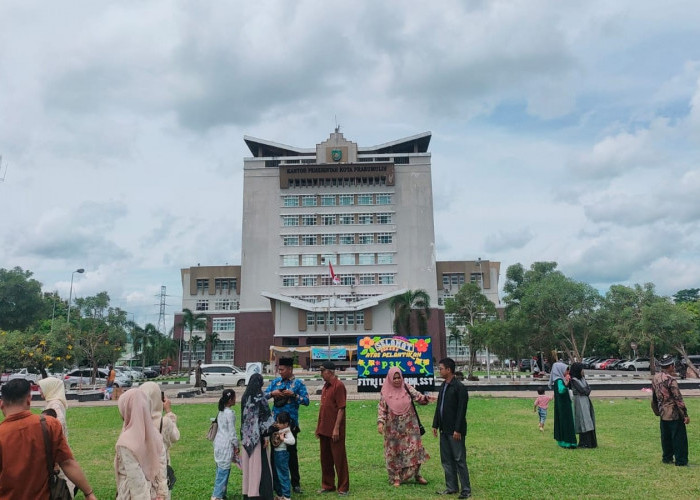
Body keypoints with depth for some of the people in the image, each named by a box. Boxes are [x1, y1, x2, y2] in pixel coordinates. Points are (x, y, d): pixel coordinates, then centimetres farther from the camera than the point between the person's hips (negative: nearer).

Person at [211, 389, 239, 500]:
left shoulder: (221, 411, 10)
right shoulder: (230, 413, -16)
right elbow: (232, 431, -14)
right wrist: (236, 446, -5)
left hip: (219, 442, 9)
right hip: (226, 444, -9)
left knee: (221, 469, 14)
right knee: (224, 470, -3)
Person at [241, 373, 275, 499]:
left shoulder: (245, 397, 5)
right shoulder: (260, 397, -14)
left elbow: (244, 416, 11)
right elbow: (264, 417, -14)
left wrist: (244, 435, 18)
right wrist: (266, 436, -10)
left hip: (246, 436, 6)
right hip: (257, 435, -6)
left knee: (248, 463, 13)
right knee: (259, 463, 0)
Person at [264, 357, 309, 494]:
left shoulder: (298, 383, -4)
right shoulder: (275, 382, 7)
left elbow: (306, 401, -9)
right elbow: (263, 395, 7)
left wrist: (293, 394, -20)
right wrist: (272, 393, -13)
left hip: (290, 422, -3)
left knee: (291, 452, 5)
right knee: (273, 450, 9)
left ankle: (295, 483, 16)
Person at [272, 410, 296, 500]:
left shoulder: (287, 432, -16)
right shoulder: (278, 431, 10)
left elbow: (292, 441, -31)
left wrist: (283, 439, -28)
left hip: (282, 454, -10)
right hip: (276, 454, 10)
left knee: (283, 475, -3)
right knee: (276, 476, 17)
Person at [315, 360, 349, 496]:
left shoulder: (339, 386, -13)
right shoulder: (325, 386, 12)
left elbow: (341, 408, -17)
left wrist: (336, 428, -20)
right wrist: (318, 427, 16)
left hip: (334, 430, -8)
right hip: (324, 429, 8)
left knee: (339, 459, 2)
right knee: (325, 458, 14)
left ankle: (343, 488, 12)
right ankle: (327, 485, 26)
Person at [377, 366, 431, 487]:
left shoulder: (407, 388, -1)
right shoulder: (385, 392, -4)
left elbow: (418, 397, -8)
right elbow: (381, 408, -3)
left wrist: (425, 398, -30)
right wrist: (380, 422, -17)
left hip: (409, 426, 1)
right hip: (393, 428, -1)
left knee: (414, 448, -1)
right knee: (394, 452, 5)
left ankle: (417, 475, 16)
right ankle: (396, 478, 18)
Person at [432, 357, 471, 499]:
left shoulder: (460, 387, -14)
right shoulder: (443, 386, 11)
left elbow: (462, 410, -17)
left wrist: (458, 429, -20)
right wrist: (435, 425, 13)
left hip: (455, 431, -8)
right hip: (444, 430, 8)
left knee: (459, 460, 0)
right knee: (446, 460, 13)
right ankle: (451, 487, 23)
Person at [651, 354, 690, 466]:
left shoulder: (655, 379, 6)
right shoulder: (670, 380, -19)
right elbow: (678, 398, -18)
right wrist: (685, 415, -12)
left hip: (663, 415, 7)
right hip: (674, 414, -7)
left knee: (666, 438, 16)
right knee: (679, 438, 2)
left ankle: (667, 458, 24)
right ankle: (681, 461, 6)